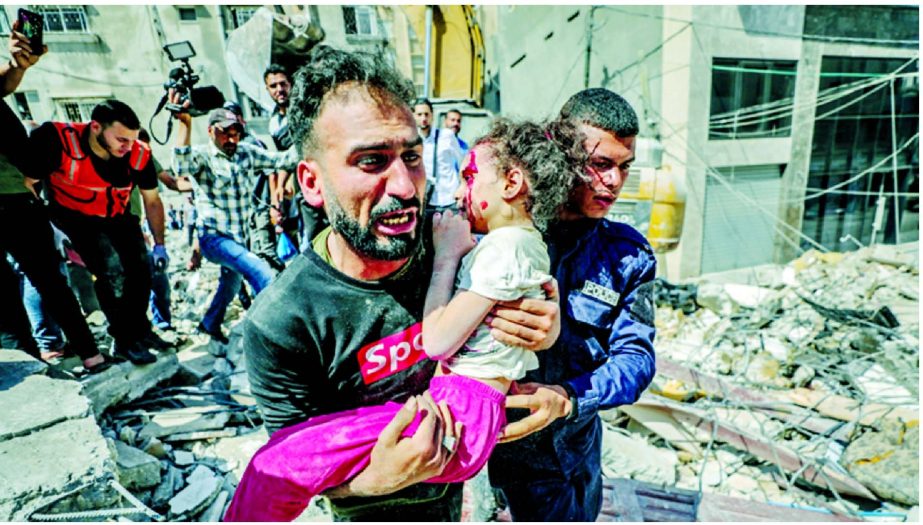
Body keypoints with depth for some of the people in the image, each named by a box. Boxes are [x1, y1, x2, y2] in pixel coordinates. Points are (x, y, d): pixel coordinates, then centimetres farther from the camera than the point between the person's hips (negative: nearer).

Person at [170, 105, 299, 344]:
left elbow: (281, 160, -6)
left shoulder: (246, 152, 1)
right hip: (214, 237, -6)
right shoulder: (201, 156, -13)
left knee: (231, 285, 26)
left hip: (239, 237, 7)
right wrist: (184, 123, -41)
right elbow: (181, 167, -36)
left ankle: (210, 325, 52)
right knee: (260, 270, -28)